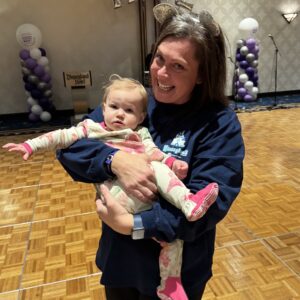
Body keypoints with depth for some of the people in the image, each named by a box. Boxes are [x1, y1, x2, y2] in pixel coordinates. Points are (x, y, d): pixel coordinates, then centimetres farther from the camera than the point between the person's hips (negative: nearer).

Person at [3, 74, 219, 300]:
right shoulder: (92, 128, 20)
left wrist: (173, 163, -12)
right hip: (120, 199, -4)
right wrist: (32, 145, 7)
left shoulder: (141, 134, 22)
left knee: (173, 236, 0)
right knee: (155, 171, -31)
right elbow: (63, 137, 16)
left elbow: (154, 153, 8)